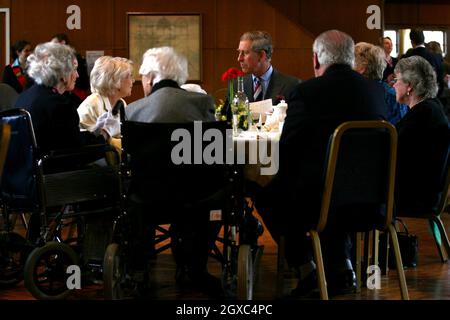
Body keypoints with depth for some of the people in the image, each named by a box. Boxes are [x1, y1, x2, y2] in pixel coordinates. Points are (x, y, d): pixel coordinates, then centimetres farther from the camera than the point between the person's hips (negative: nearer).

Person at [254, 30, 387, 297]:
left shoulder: (306, 92, -12)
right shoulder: (376, 90, 4)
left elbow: (286, 150, -6)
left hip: (318, 199, -5)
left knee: (267, 194, 21)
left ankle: (305, 268, 20)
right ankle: (341, 264, 29)